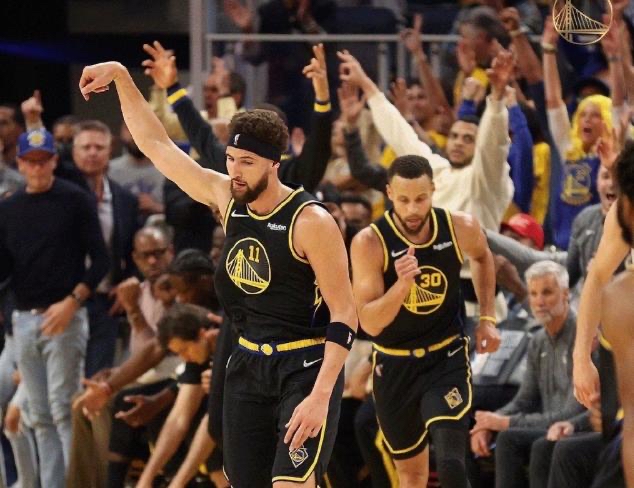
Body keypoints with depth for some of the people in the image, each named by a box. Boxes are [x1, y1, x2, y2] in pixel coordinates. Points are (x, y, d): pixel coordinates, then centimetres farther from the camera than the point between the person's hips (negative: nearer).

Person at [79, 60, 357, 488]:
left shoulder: (311, 223, -18)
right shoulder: (225, 197, 1)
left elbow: (344, 315, -18)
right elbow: (156, 144, 12)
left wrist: (321, 396, -26)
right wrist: (121, 77, 8)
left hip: (306, 367, -7)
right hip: (249, 364, 7)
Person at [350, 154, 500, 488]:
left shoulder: (461, 229, -11)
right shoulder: (369, 243, -19)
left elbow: (482, 258, 16)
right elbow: (370, 323, -23)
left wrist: (487, 318, 9)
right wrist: (402, 285, -38)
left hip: (447, 357, 0)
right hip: (394, 365, 0)